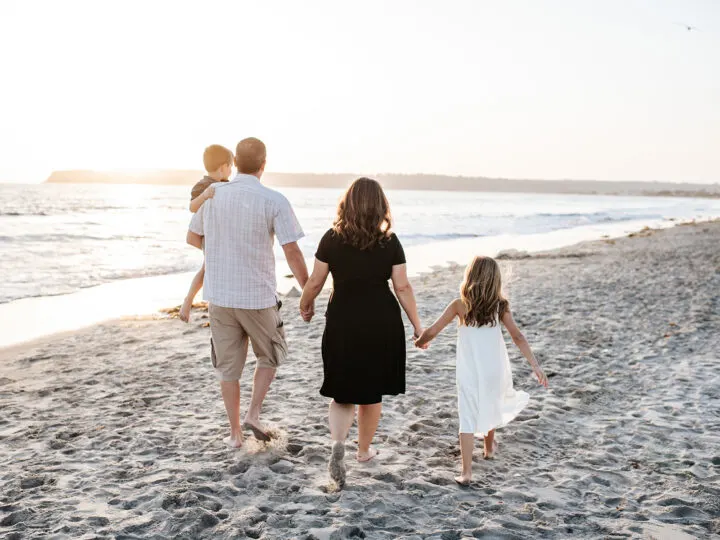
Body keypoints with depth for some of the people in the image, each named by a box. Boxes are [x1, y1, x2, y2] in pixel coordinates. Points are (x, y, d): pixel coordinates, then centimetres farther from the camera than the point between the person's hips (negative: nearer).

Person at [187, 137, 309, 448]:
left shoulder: (213, 194, 0)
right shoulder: (273, 201, -12)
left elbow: (193, 238, 14)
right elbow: (292, 252, -14)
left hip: (219, 295, 3)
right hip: (258, 297, -3)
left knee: (228, 366, 14)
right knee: (270, 356, 21)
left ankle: (235, 432, 21)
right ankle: (253, 414, 9)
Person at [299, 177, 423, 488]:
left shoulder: (332, 239, -6)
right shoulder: (389, 242, -5)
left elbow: (315, 281, -2)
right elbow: (402, 287, -5)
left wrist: (305, 305, 18)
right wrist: (417, 326, 4)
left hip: (343, 322, 0)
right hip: (382, 322, 1)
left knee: (343, 392, 11)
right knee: (372, 391, 18)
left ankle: (337, 443, -14)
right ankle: (364, 450, 31)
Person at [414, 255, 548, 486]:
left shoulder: (459, 305, -8)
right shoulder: (500, 306, -5)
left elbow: (432, 331, -7)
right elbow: (518, 337, -9)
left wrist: (419, 342, 14)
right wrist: (535, 365, -8)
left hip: (469, 371, -2)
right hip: (495, 369, 3)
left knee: (468, 419, -1)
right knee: (491, 406, 27)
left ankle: (466, 472, -8)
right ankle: (490, 447, 49)